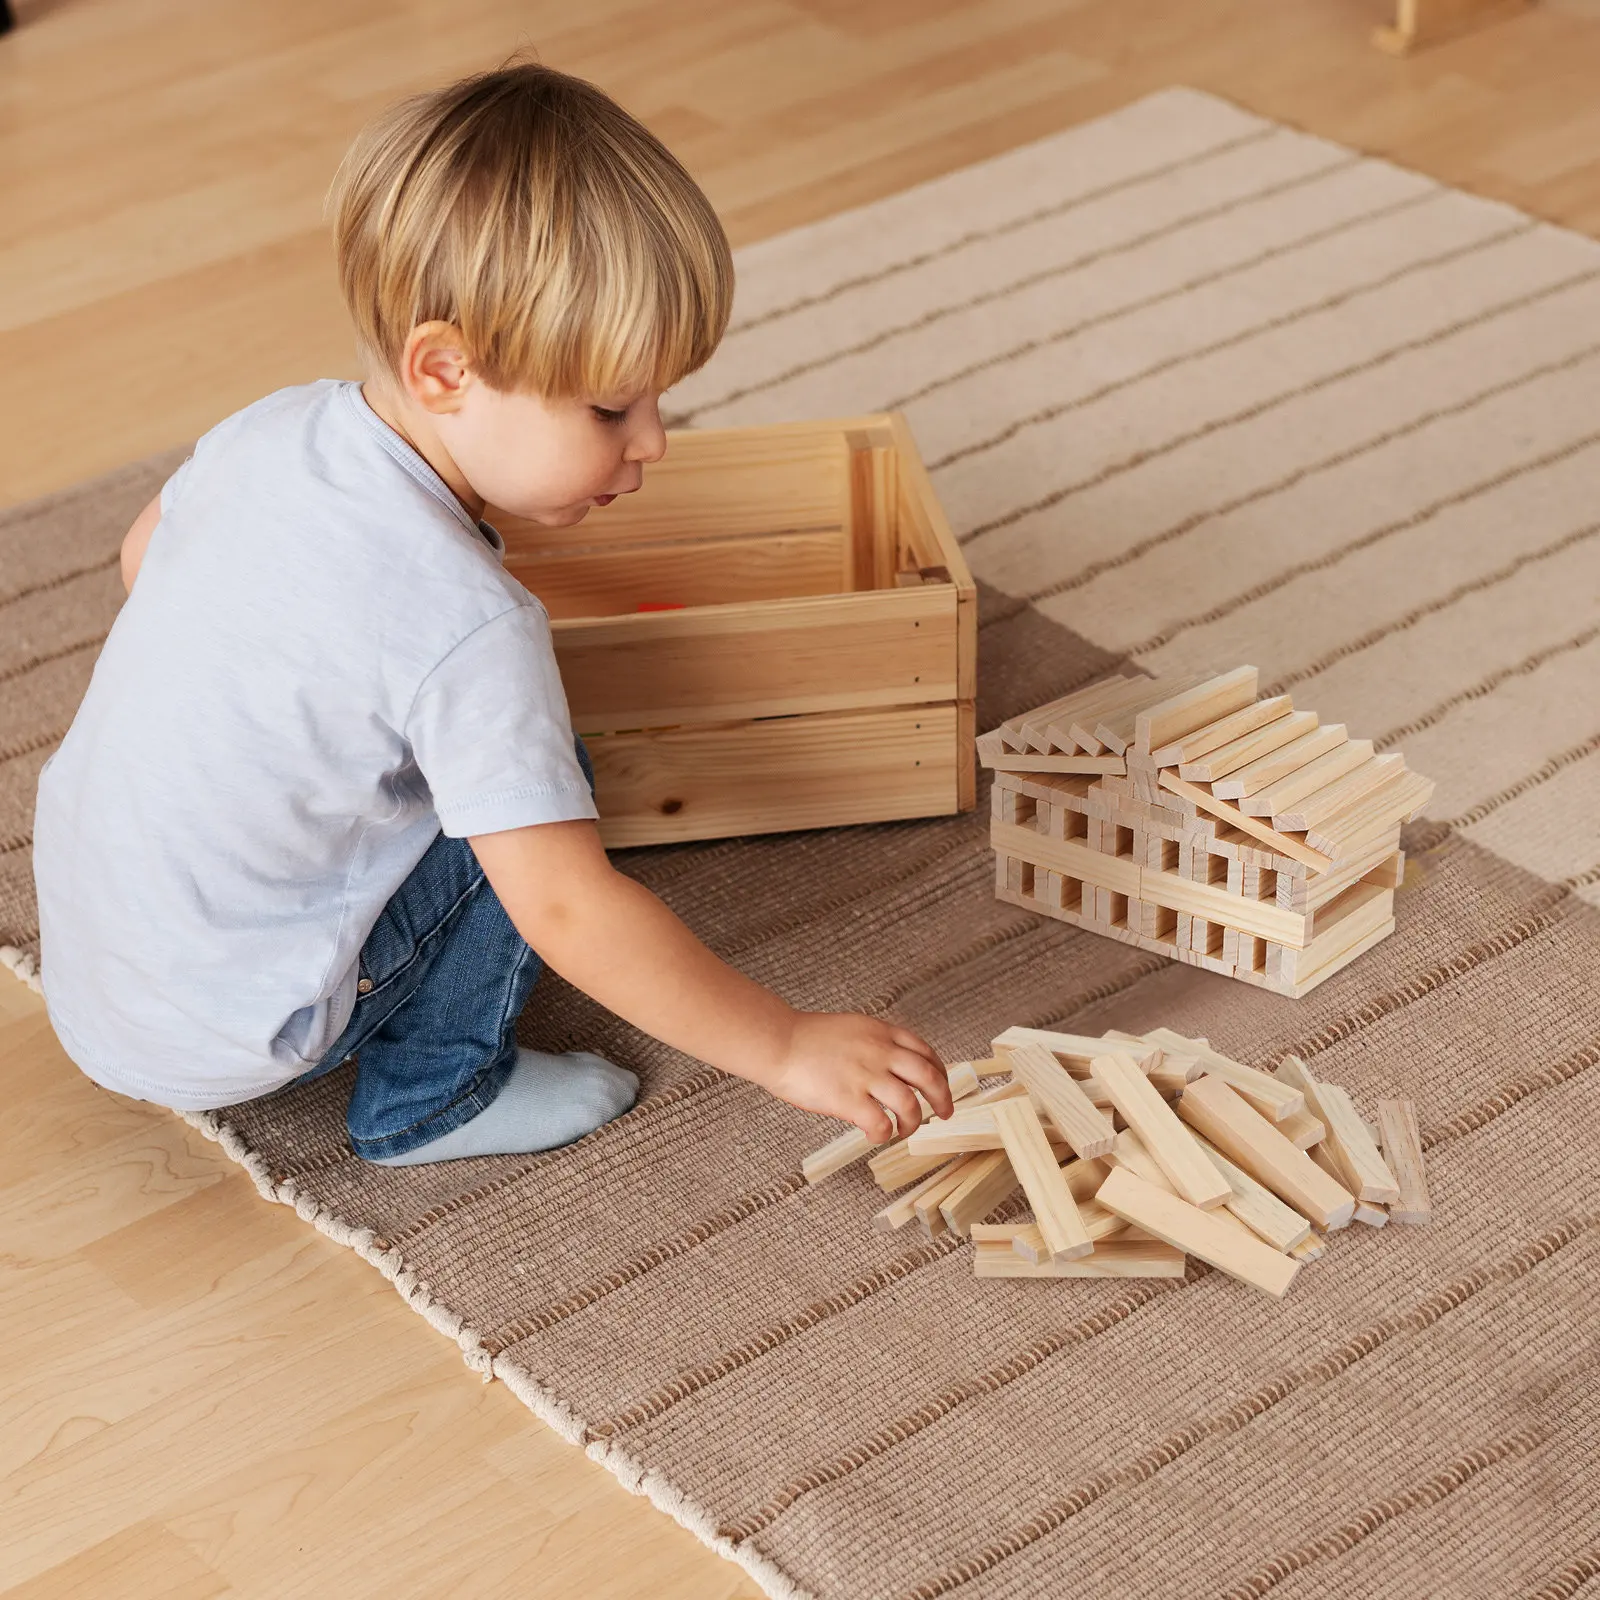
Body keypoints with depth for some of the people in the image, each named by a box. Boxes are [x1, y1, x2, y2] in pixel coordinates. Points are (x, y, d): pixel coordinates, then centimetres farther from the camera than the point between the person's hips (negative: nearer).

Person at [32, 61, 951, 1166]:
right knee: (536, 789, -7)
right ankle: (429, 1099, 5)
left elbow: (144, 557, 16)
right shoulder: (465, 624, -29)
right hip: (213, 1034, -8)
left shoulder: (277, 426, -4)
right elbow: (568, 910, -29)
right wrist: (789, 1048, -22)